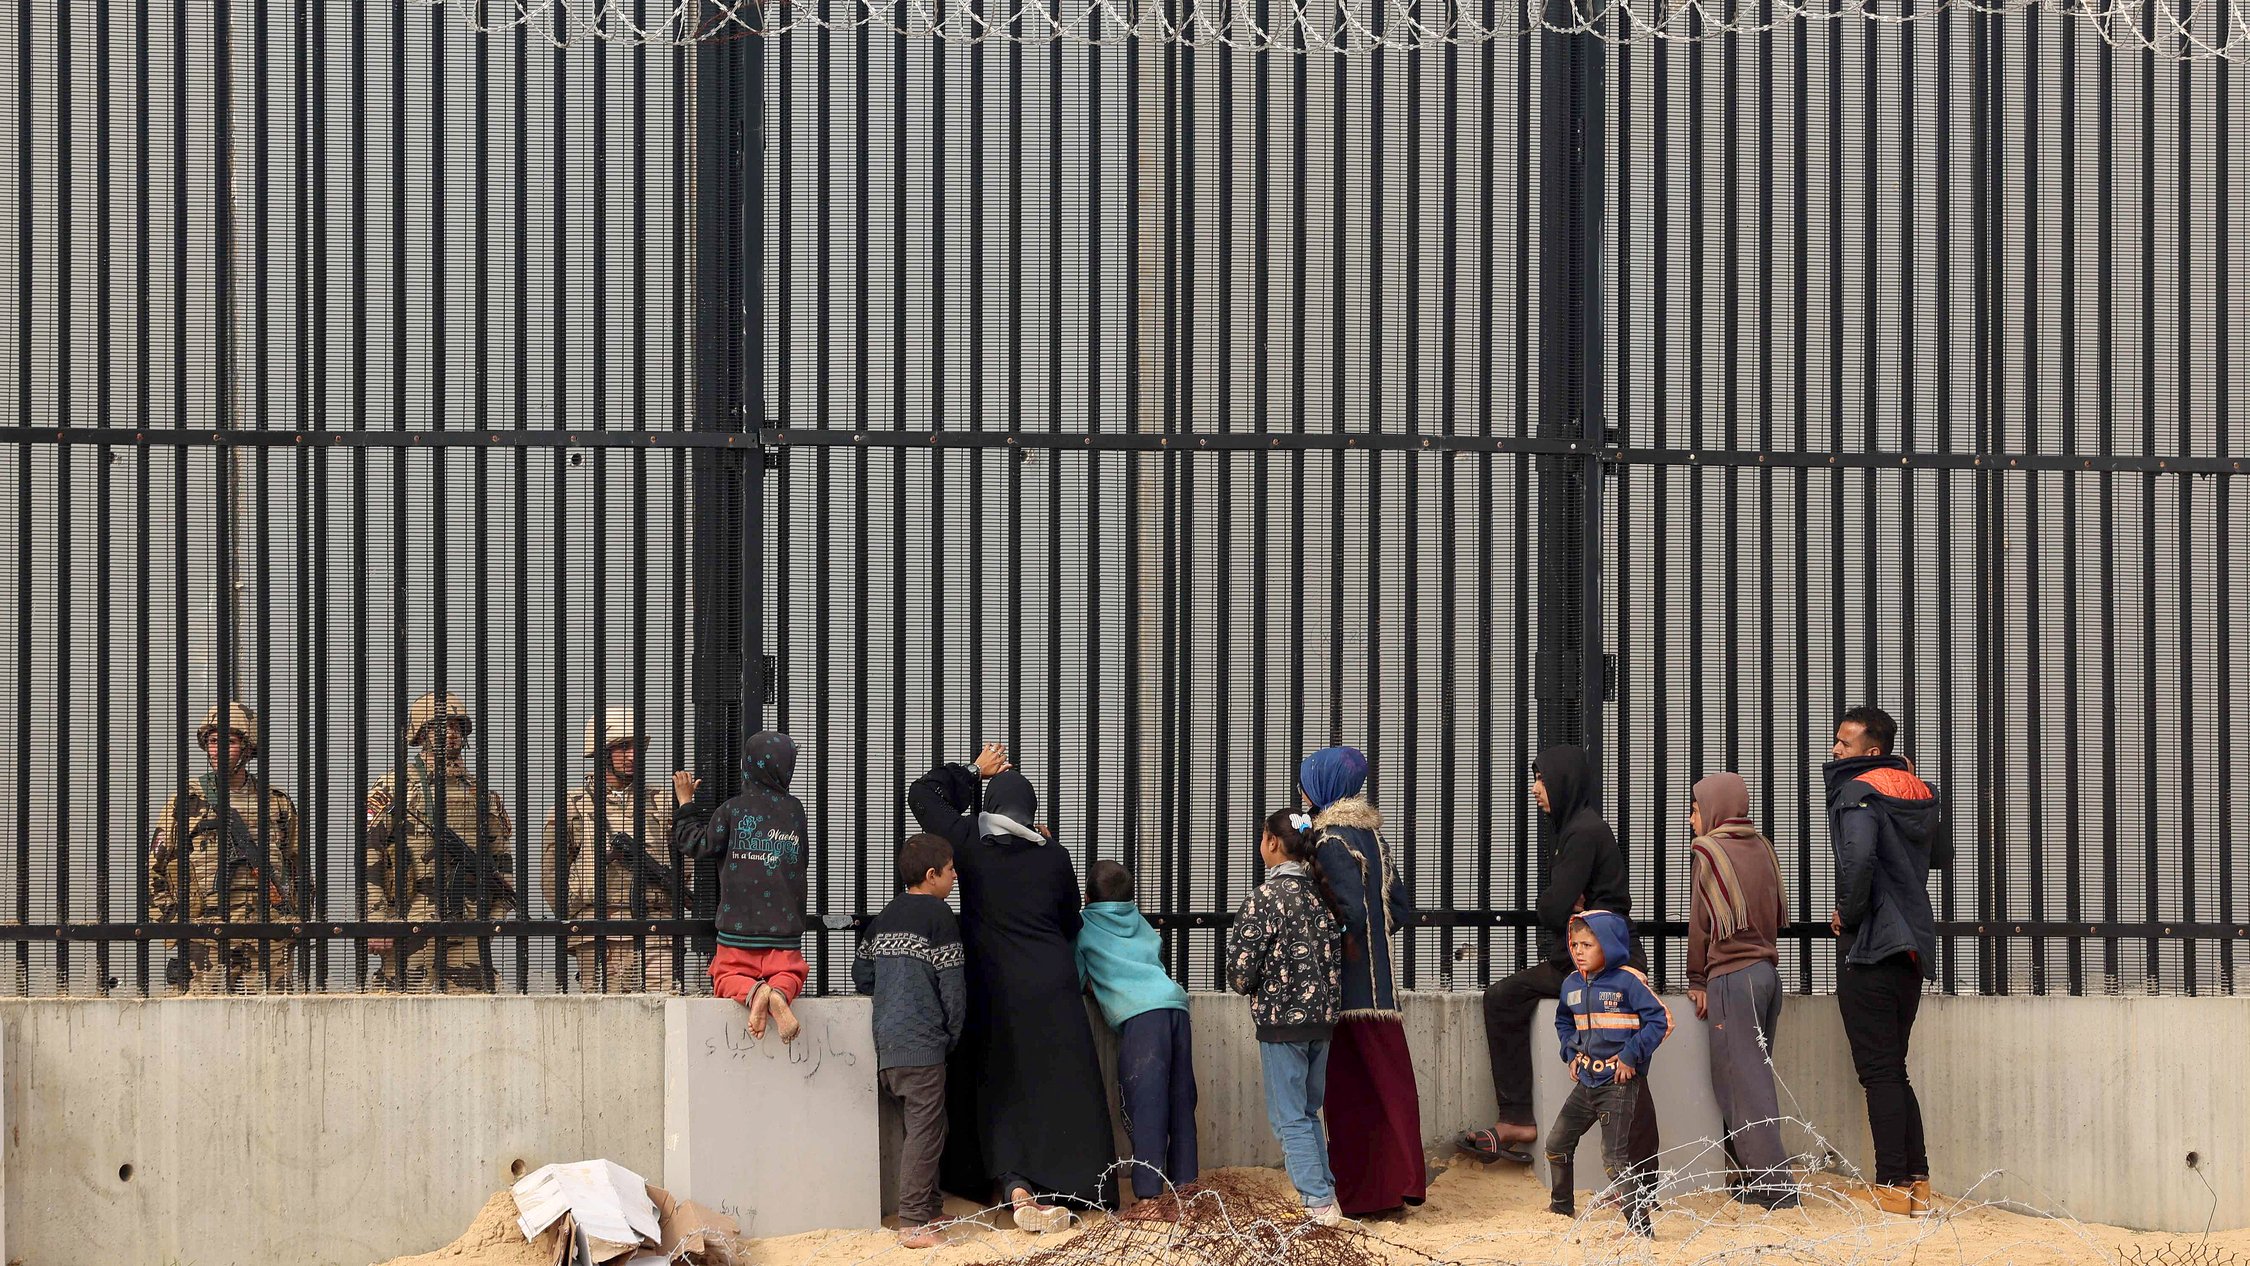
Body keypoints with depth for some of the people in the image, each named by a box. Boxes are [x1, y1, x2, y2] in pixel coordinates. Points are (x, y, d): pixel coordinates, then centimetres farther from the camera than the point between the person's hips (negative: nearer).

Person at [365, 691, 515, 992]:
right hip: (411, 926, -4)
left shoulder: (481, 793, 19)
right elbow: (367, 855, -3)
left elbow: (502, 858, 25)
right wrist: (376, 920, -10)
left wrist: (497, 912, 12)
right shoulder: (393, 787, 3)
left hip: (469, 932, 4)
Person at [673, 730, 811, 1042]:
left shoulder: (734, 810, -4)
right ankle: (780, 992, -29)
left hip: (739, 927, -2)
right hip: (785, 928, 2)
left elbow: (694, 844, 4)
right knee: (790, 974, 9)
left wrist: (686, 803, 18)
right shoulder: (795, 810, 7)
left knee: (727, 977, 7)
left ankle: (752, 992, -29)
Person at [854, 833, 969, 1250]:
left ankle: (930, 1209, 26)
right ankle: (915, 1224, -8)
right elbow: (952, 984, -9)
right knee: (925, 1131, -6)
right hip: (922, 1043, -8)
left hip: (886, 1043, 8)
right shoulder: (938, 916, -8)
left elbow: (861, 974, 16)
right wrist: (953, 1034, 3)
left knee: (918, 1126, 18)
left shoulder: (884, 918, 14)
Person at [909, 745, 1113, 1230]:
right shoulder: (1053, 855, 1)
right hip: (1052, 988, 0)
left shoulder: (971, 843, -4)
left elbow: (922, 793, 9)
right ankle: (1062, 1190, 3)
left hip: (994, 989, 0)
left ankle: (1015, 1188, -10)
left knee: (1000, 1089, 5)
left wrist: (976, 771, 17)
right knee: (1059, 1086, 6)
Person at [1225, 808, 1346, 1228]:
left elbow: (1241, 972, -14)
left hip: (1281, 1020, -6)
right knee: (1309, 1111, 19)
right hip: (1324, 1018, 6)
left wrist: (1244, 983, 7)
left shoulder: (1264, 898, -13)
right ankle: (1325, 1189, 18)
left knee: (1289, 1117, 2)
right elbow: (1339, 953, 10)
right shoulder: (1323, 894, 4)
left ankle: (1319, 1201, -2)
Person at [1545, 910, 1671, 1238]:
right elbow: (1564, 1021, 27)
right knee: (1557, 1144, 14)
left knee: (1615, 1158, -12)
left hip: (1618, 1084, -8)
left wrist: (1631, 1056, -17)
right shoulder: (1572, 984, 7)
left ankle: (1640, 1224, -8)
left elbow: (1660, 1020, -14)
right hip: (1585, 1083, 8)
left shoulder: (1628, 982, -14)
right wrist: (1571, 1053, 12)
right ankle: (1562, 1207, 33)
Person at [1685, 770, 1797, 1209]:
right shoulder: (1763, 848, 11)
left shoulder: (1706, 850, -7)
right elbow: (1780, 914, 15)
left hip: (1732, 976, -7)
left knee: (1742, 1083, -5)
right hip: (1768, 971, 7)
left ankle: (1774, 1185, -9)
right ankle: (1752, 1177, 14)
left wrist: (1697, 980, 1)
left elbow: (1701, 922, -6)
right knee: (1753, 1077, 12)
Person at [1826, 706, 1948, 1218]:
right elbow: (1942, 855, 29)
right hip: (1914, 947, 8)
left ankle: (1892, 1185, -4)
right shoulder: (1919, 794, 13)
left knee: (1879, 1071, -4)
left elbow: (1858, 857, -29)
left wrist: (1848, 911, -14)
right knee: (1894, 1070, 14)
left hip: (1871, 946, -8)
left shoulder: (1859, 792, -11)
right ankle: (1918, 1184, 11)